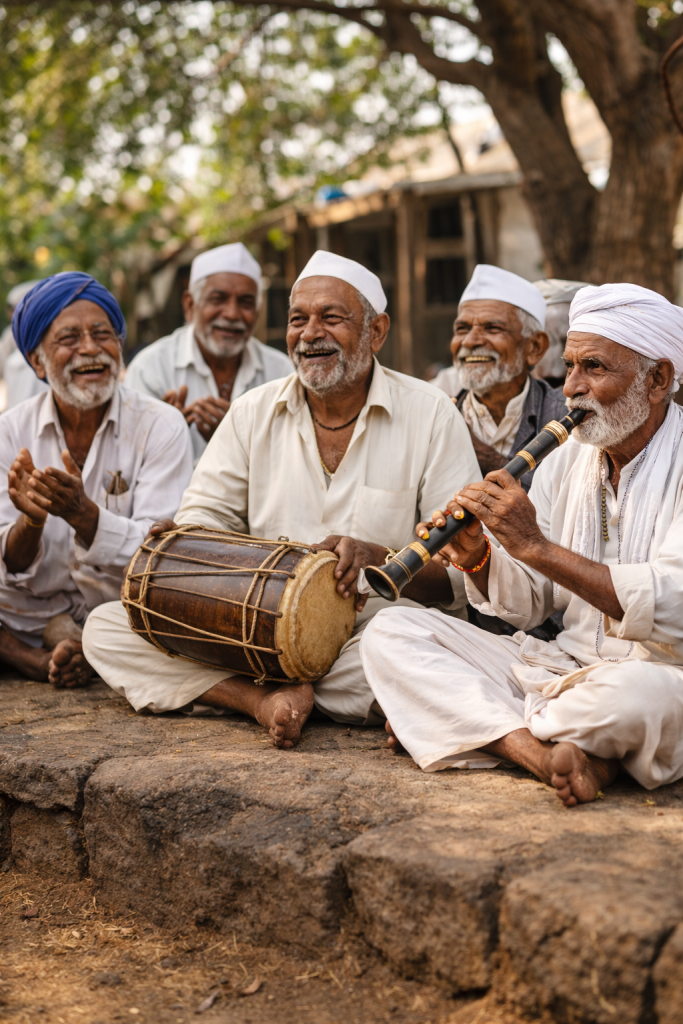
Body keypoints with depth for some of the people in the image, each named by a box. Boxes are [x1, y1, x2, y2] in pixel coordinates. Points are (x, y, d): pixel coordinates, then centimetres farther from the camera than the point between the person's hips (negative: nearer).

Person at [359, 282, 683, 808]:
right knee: (390, 633, -8)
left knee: (636, 695, -43)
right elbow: (526, 603, 11)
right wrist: (479, 560, -12)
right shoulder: (569, 456, 11)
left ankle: (477, 727, -15)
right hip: (564, 663, 7)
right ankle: (549, 754, -24)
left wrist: (536, 545, -26)